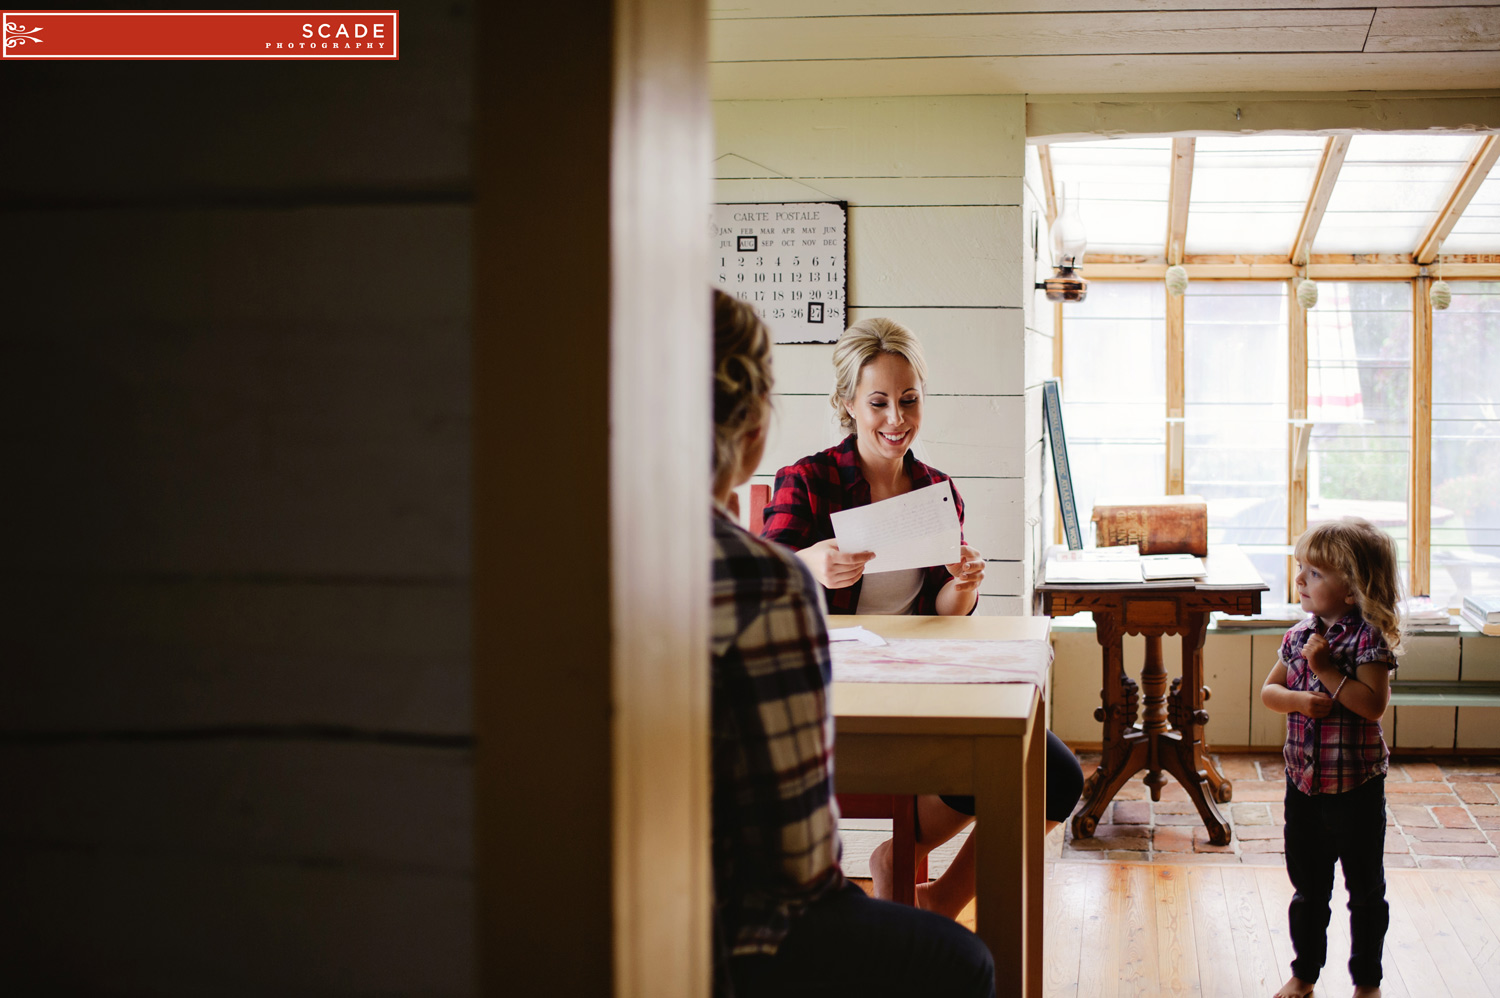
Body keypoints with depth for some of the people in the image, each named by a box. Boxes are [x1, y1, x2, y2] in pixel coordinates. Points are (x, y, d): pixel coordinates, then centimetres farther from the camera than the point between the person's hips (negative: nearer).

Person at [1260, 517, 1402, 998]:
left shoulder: (1369, 637, -15)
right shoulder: (1300, 635, 3)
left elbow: (1373, 704, -24)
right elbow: (1269, 690, 7)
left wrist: (1326, 669, -25)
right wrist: (1298, 699, -13)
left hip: (1355, 783, -5)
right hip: (1303, 778, 5)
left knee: (1365, 887, 10)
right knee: (1307, 886, 17)